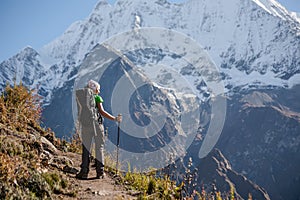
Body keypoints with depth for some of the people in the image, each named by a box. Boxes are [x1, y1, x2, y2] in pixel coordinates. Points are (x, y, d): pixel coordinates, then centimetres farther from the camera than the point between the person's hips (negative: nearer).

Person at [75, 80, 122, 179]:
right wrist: (115, 118, -7)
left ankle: (84, 172, 5)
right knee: (99, 148, 6)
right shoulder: (97, 98, -2)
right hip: (97, 124, -3)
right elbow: (102, 112, -10)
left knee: (86, 149, 7)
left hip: (85, 125, 3)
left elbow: (80, 113, 13)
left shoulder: (82, 98, 10)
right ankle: (100, 172, 7)